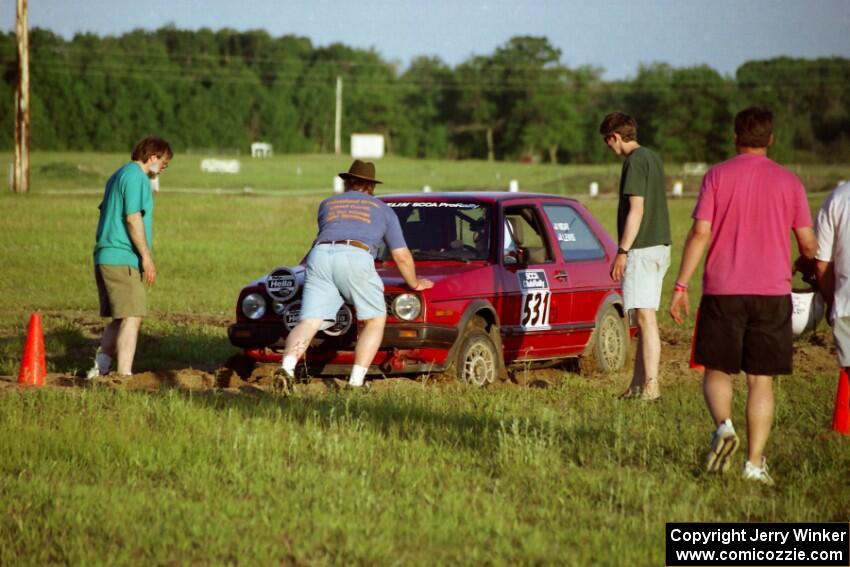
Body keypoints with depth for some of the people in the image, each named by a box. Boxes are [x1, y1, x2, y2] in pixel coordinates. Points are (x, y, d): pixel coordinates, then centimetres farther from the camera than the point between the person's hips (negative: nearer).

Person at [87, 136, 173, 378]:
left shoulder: (118, 176, 20)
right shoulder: (136, 176, -10)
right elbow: (133, 218, -18)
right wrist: (146, 256, -16)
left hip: (105, 258, 10)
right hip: (122, 260, -10)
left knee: (119, 318, 15)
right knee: (131, 317, -11)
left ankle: (100, 369, 14)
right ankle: (124, 375, -15)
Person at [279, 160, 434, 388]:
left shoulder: (327, 204, 34)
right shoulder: (382, 209, 28)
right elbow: (402, 256, 29)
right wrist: (415, 284, 46)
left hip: (320, 257, 2)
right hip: (356, 258, -2)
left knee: (309, 322, -5)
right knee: (375, 320, 11)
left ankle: (288, 364, -32)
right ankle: (356, 379, -6)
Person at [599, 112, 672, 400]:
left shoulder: (635, 162, -13)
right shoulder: (653, 158, 16)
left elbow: (636, 209, -19)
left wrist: (623, 251, -18)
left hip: (641, 248, -10)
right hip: (659, 244, 10)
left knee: (645, 318, -9)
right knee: (645, 319, 12)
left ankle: (650, 385, -11)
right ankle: (638, 384, 16)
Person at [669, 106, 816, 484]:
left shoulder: (717, 176, 0)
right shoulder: (788, 182, 3)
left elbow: (700, 233, -7)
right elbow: (808, 244, 3)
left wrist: (681, 286, -3)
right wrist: (808, 264, 26)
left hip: (722, 290, -1)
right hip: (772, 292, 1)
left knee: (716, 371, 11)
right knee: (761, 380, 4)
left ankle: (723, 425, -17)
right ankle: (755, 463, 0)